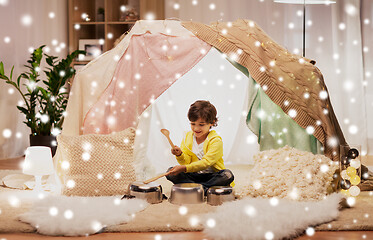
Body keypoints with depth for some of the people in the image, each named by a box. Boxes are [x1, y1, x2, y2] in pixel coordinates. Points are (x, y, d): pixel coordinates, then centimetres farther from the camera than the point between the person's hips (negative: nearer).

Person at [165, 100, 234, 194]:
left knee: (228, 175, -33)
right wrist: (180, 155, -25)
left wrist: (184, 168, -36)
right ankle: (205, 189, -28)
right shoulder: (187, 138, 4)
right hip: (193, 176, 4)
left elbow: (206, 162, -24)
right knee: (170, 173, -19)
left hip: (212, 175, -4)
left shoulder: (216, 141, -13)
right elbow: (186, 162, -1)